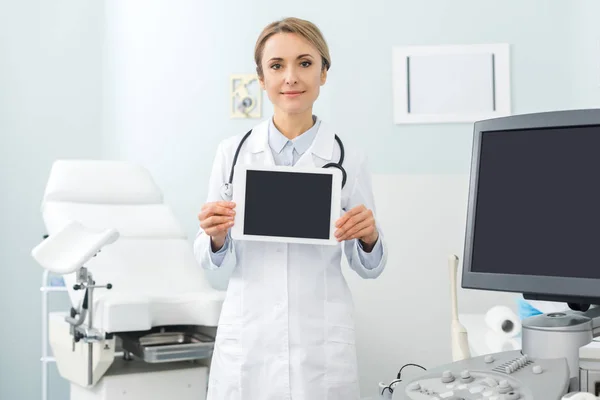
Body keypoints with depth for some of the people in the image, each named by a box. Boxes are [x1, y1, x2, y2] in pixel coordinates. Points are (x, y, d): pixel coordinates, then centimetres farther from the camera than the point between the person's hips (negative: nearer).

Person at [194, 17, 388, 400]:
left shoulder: (349, 159, -3)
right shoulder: (232, 152, -1)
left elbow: (368, 267, 5)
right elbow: (216, 262, 3)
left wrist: (369, 236, -15)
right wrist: (216, 237, -17)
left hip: (321, 340, 0)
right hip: (247, 338, 1)